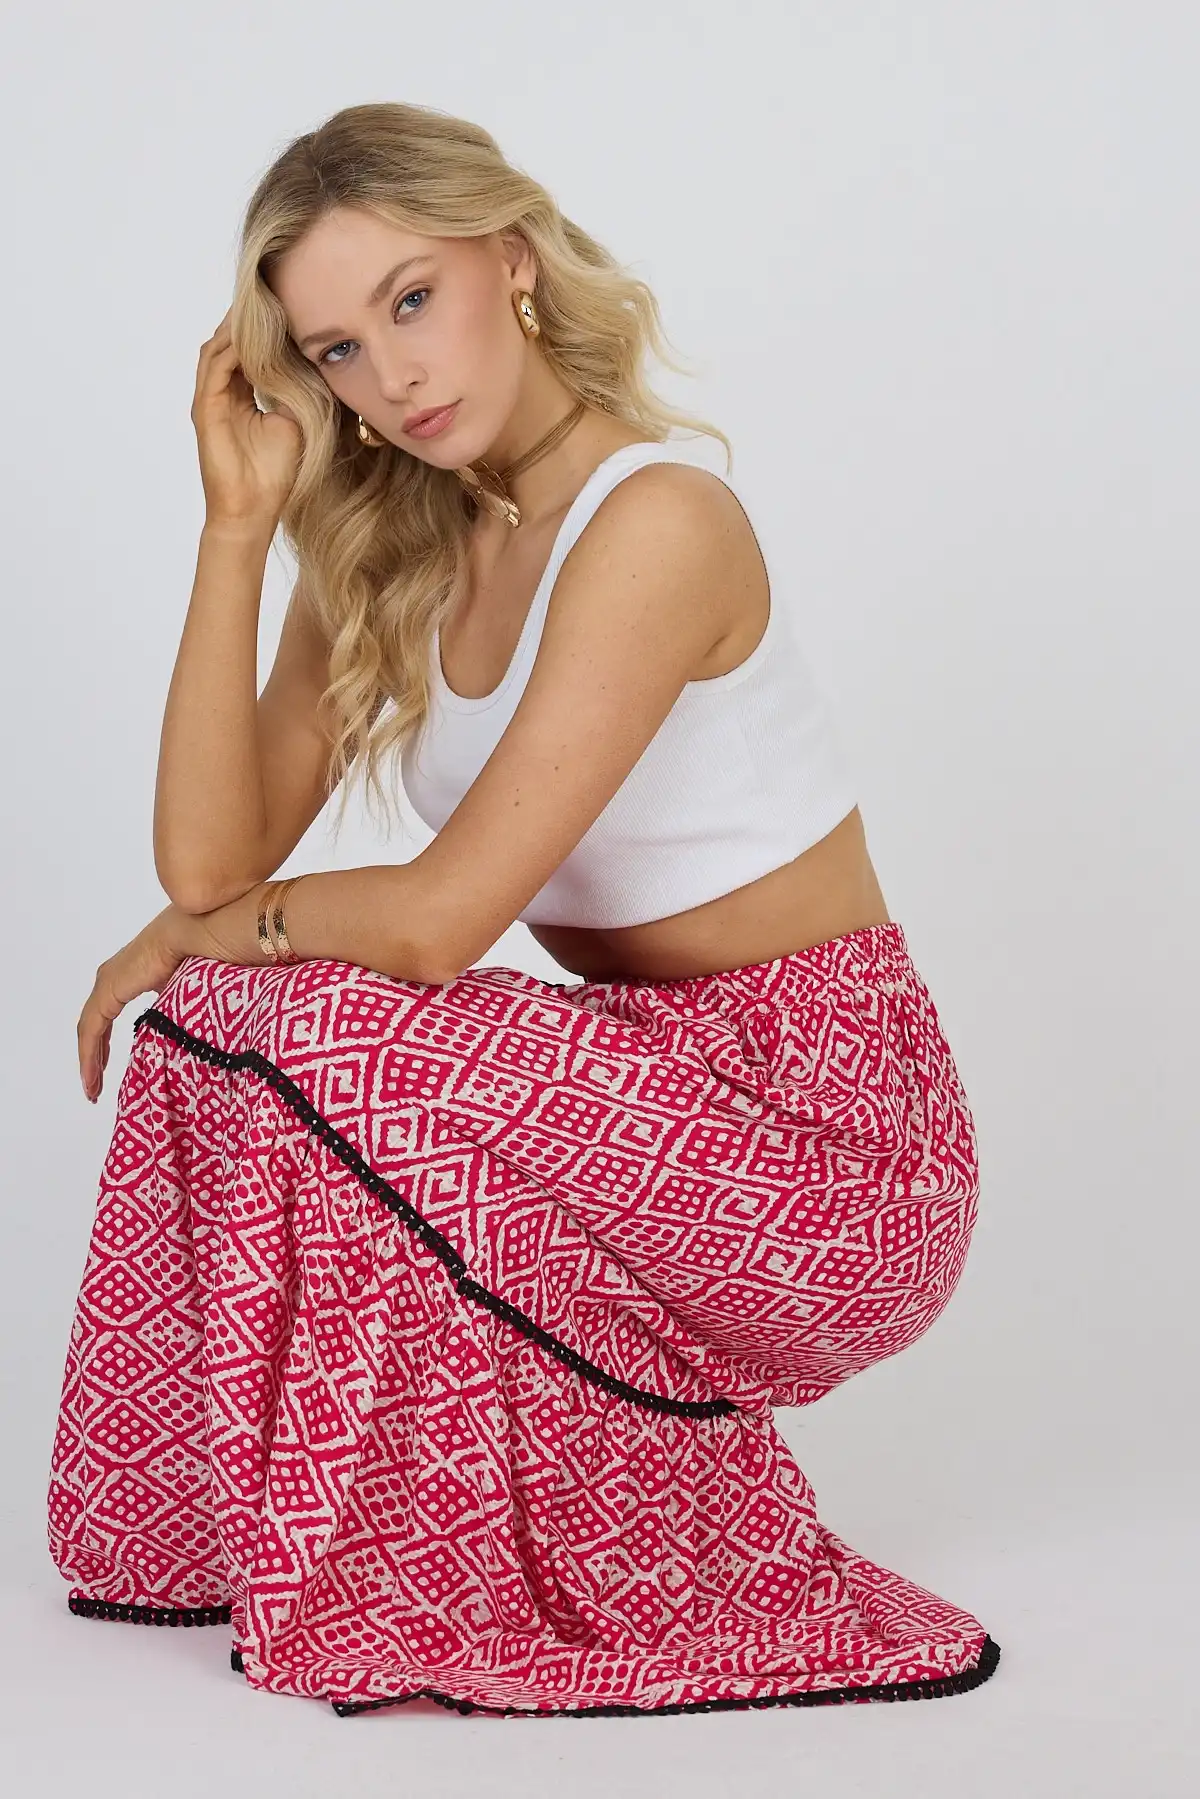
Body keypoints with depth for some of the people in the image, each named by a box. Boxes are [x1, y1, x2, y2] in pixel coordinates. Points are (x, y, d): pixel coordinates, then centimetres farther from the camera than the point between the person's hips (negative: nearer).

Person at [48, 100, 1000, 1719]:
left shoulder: (654, 520, -21)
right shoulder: (392, 550, 4)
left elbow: (441, 918, -24)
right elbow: (210, 860, -7)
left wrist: (193, 942, -7)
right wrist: (240, 522, -10)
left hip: (831, 1139, -7)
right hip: (642, 1088, 7)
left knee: (284, 1029, -21)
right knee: (215, 1031, -8)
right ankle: (290, 1532, 9)